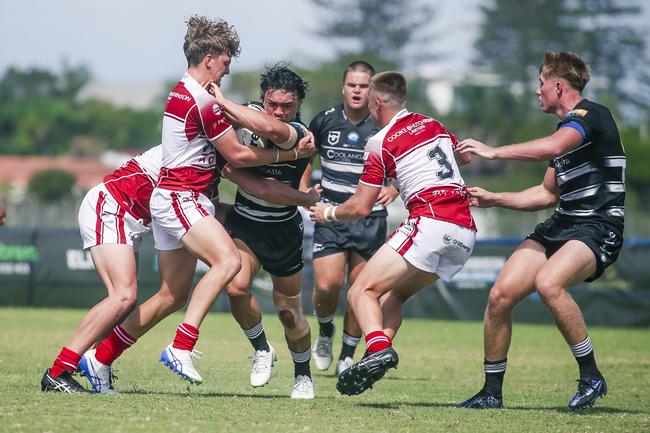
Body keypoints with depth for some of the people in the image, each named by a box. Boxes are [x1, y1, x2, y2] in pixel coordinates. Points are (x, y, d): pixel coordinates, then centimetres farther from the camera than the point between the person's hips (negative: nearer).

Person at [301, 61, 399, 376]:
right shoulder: (325, 121, 2)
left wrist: (394, 188, -9)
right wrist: (303, 190, 6)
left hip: (370, 218, 0)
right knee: (327, 285, -14)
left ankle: (347, 356, 18)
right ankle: (325, 331, 18)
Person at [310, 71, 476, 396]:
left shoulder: (381, 142, 0)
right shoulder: (433, 125, 20)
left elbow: (361, 207, 1)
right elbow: (464, 156, 41)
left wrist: (328, 213, 21)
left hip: (430, 222, -8)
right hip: (466, 231, 8)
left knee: (362, 291, -7)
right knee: (393, 293, 18)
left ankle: (379, 348, -33)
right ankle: (382, 352, -2)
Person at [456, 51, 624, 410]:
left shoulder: (591, 115, -10)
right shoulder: (567, 127, 20)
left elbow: (552, 148, -31)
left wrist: (493, 152, -22)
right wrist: (493, 199, 23)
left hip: (597, 229, -9)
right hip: (560, 225, 9)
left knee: (548, 283, -35)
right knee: (500, 295, -5)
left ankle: (591, 377, -20)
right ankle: (491, 392, 8)